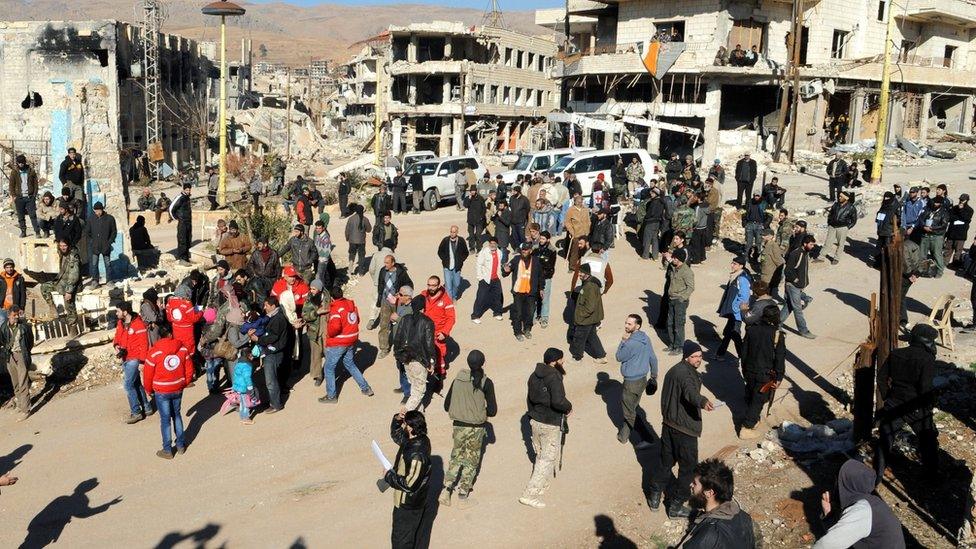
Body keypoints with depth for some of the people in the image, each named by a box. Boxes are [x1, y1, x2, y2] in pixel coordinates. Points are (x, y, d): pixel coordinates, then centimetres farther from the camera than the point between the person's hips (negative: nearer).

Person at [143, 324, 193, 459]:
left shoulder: (154, 351, -14)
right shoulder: (183, 348, -5)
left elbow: (148, 373, -7)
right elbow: (189, 369, 3)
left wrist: (149, 390, 9)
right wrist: (184, 383, 19)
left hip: (161, 391, -3)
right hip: (178, 389, 3)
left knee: (165, 419, 5)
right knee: (177, 415, 20)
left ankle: (167, 450, 12)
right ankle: (180, 445, 26)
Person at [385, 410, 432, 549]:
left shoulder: (417, 454, -33)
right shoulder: (414, 439, -5)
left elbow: (409, 484, -31)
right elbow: (395, 434, 14)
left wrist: (389, 476, -18)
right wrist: (397, 420, -7)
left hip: (408, 505, -9)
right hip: (413, 501, 9)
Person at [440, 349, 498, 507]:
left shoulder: (457, 379, -3)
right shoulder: (486, 382, -12)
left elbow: (446, 405, 3)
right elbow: (492, 411, -11)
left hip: (458, 425, 3)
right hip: (476, 427, -3)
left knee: (456, 456, 20)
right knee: (471, 460, 13)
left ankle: (446, 488, 8)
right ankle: (462, 494, 16)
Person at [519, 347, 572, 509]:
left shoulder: (534, 375, 5)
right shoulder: (554, 377, -22)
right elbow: (558, 401, -32)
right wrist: (569, 407, -13)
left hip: (535, 421, 8)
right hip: (551, 425, -8)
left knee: (540, 455, 23)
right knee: (548, 459, 1)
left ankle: (541, 485, 38)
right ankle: (530, 494, -2)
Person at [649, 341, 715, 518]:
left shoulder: (673, 371, 11)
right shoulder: (686, 373, -20)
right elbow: (690, 391, -42)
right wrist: (702, 401, -61)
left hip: (668, 424, 9)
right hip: (685, 428, -9)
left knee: (666, 462, 22)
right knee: (688, 468, 6)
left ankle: (654, 497, 31)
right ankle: (675, 506, 14)